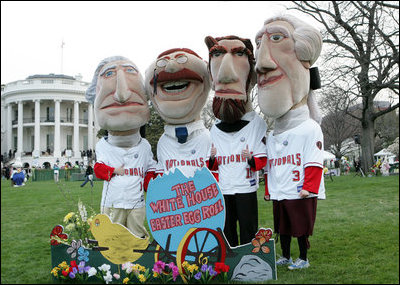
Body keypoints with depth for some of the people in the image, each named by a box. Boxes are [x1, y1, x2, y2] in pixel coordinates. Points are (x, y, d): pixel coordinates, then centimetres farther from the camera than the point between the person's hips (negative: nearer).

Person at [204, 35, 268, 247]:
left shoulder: (256, 124, -2)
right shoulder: (214, 129, 9)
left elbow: (262, 159, -1)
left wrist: (251, 158, -21)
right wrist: (212, 158, -6)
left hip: (246, 189, -4)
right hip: (223, 190, 4)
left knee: (248, 229, 2)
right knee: (226, 229, 11)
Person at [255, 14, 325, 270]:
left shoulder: (310, 129, -10)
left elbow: (314, 164, -13)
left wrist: (309, 188, -17)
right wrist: (268, 190, 14)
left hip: (301, 193, -7)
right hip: (279, 194, 7)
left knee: (301, 227, 5)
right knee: (282, 227, 16)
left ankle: (303, 258, 20)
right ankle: (285, 256, 30)